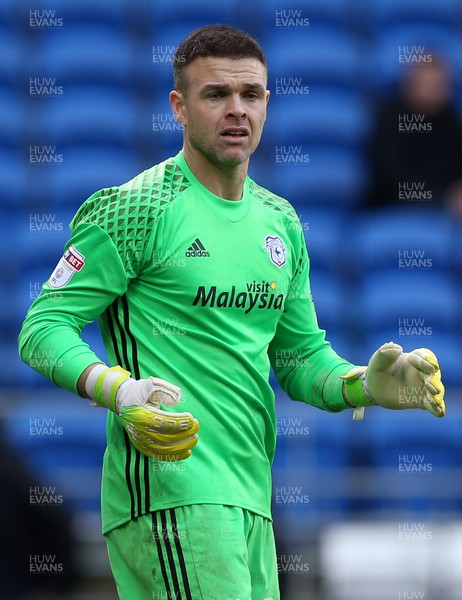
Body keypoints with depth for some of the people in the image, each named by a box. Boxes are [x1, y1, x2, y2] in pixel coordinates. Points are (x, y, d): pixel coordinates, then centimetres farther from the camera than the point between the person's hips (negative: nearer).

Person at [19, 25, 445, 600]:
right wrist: (121, 391, -24)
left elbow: (300, 354, 23)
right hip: (169, 487, -8)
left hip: (250, 498, 8)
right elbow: (43, 326, -7)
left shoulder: (280, 223, 17)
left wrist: (363, 384, 2)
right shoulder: (134, 208, -5)